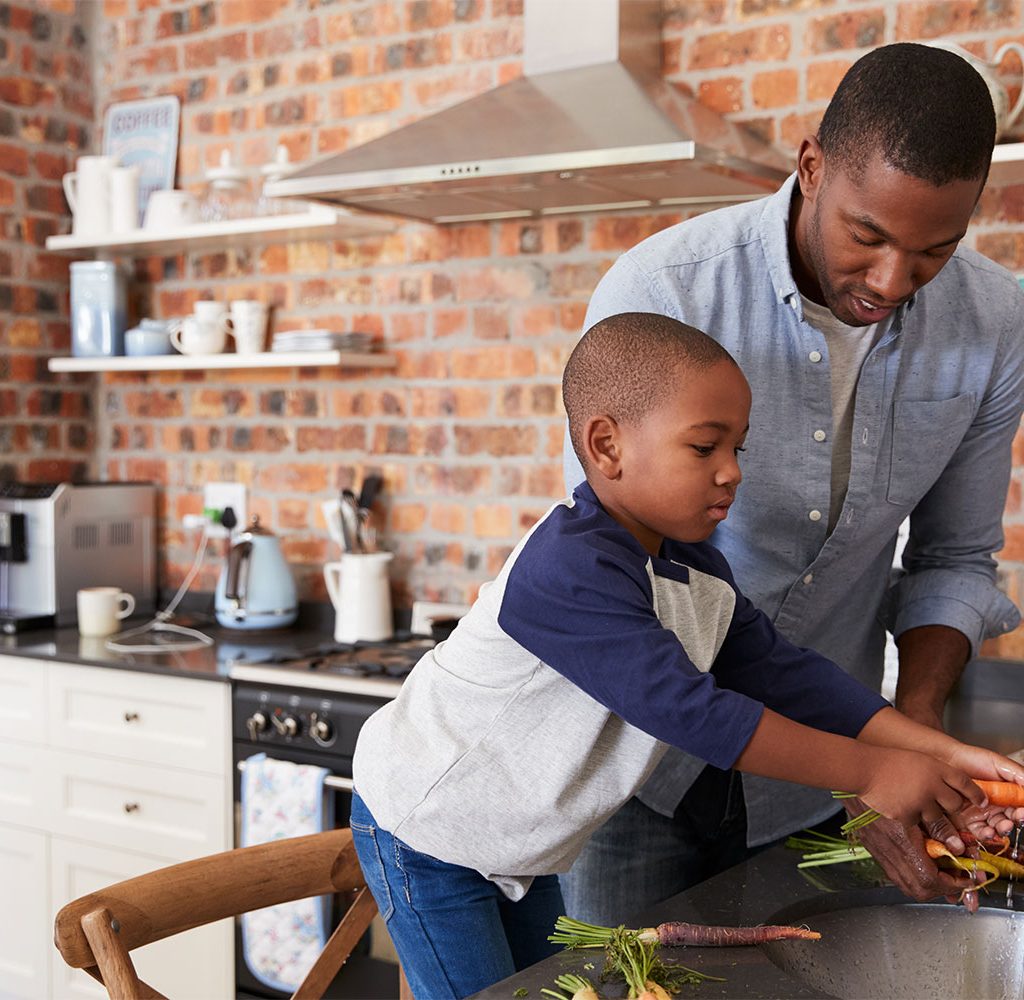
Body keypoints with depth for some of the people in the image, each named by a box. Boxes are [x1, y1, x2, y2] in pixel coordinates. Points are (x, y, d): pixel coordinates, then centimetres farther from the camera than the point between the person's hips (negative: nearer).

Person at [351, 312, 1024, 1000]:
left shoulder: (700, 575, -2)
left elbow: (781, 672, -5)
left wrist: (939, 751, -16)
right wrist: (869, 772, -32)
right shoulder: (569, 572, -34)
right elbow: (685, 709, -36)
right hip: (424, 832, -9)